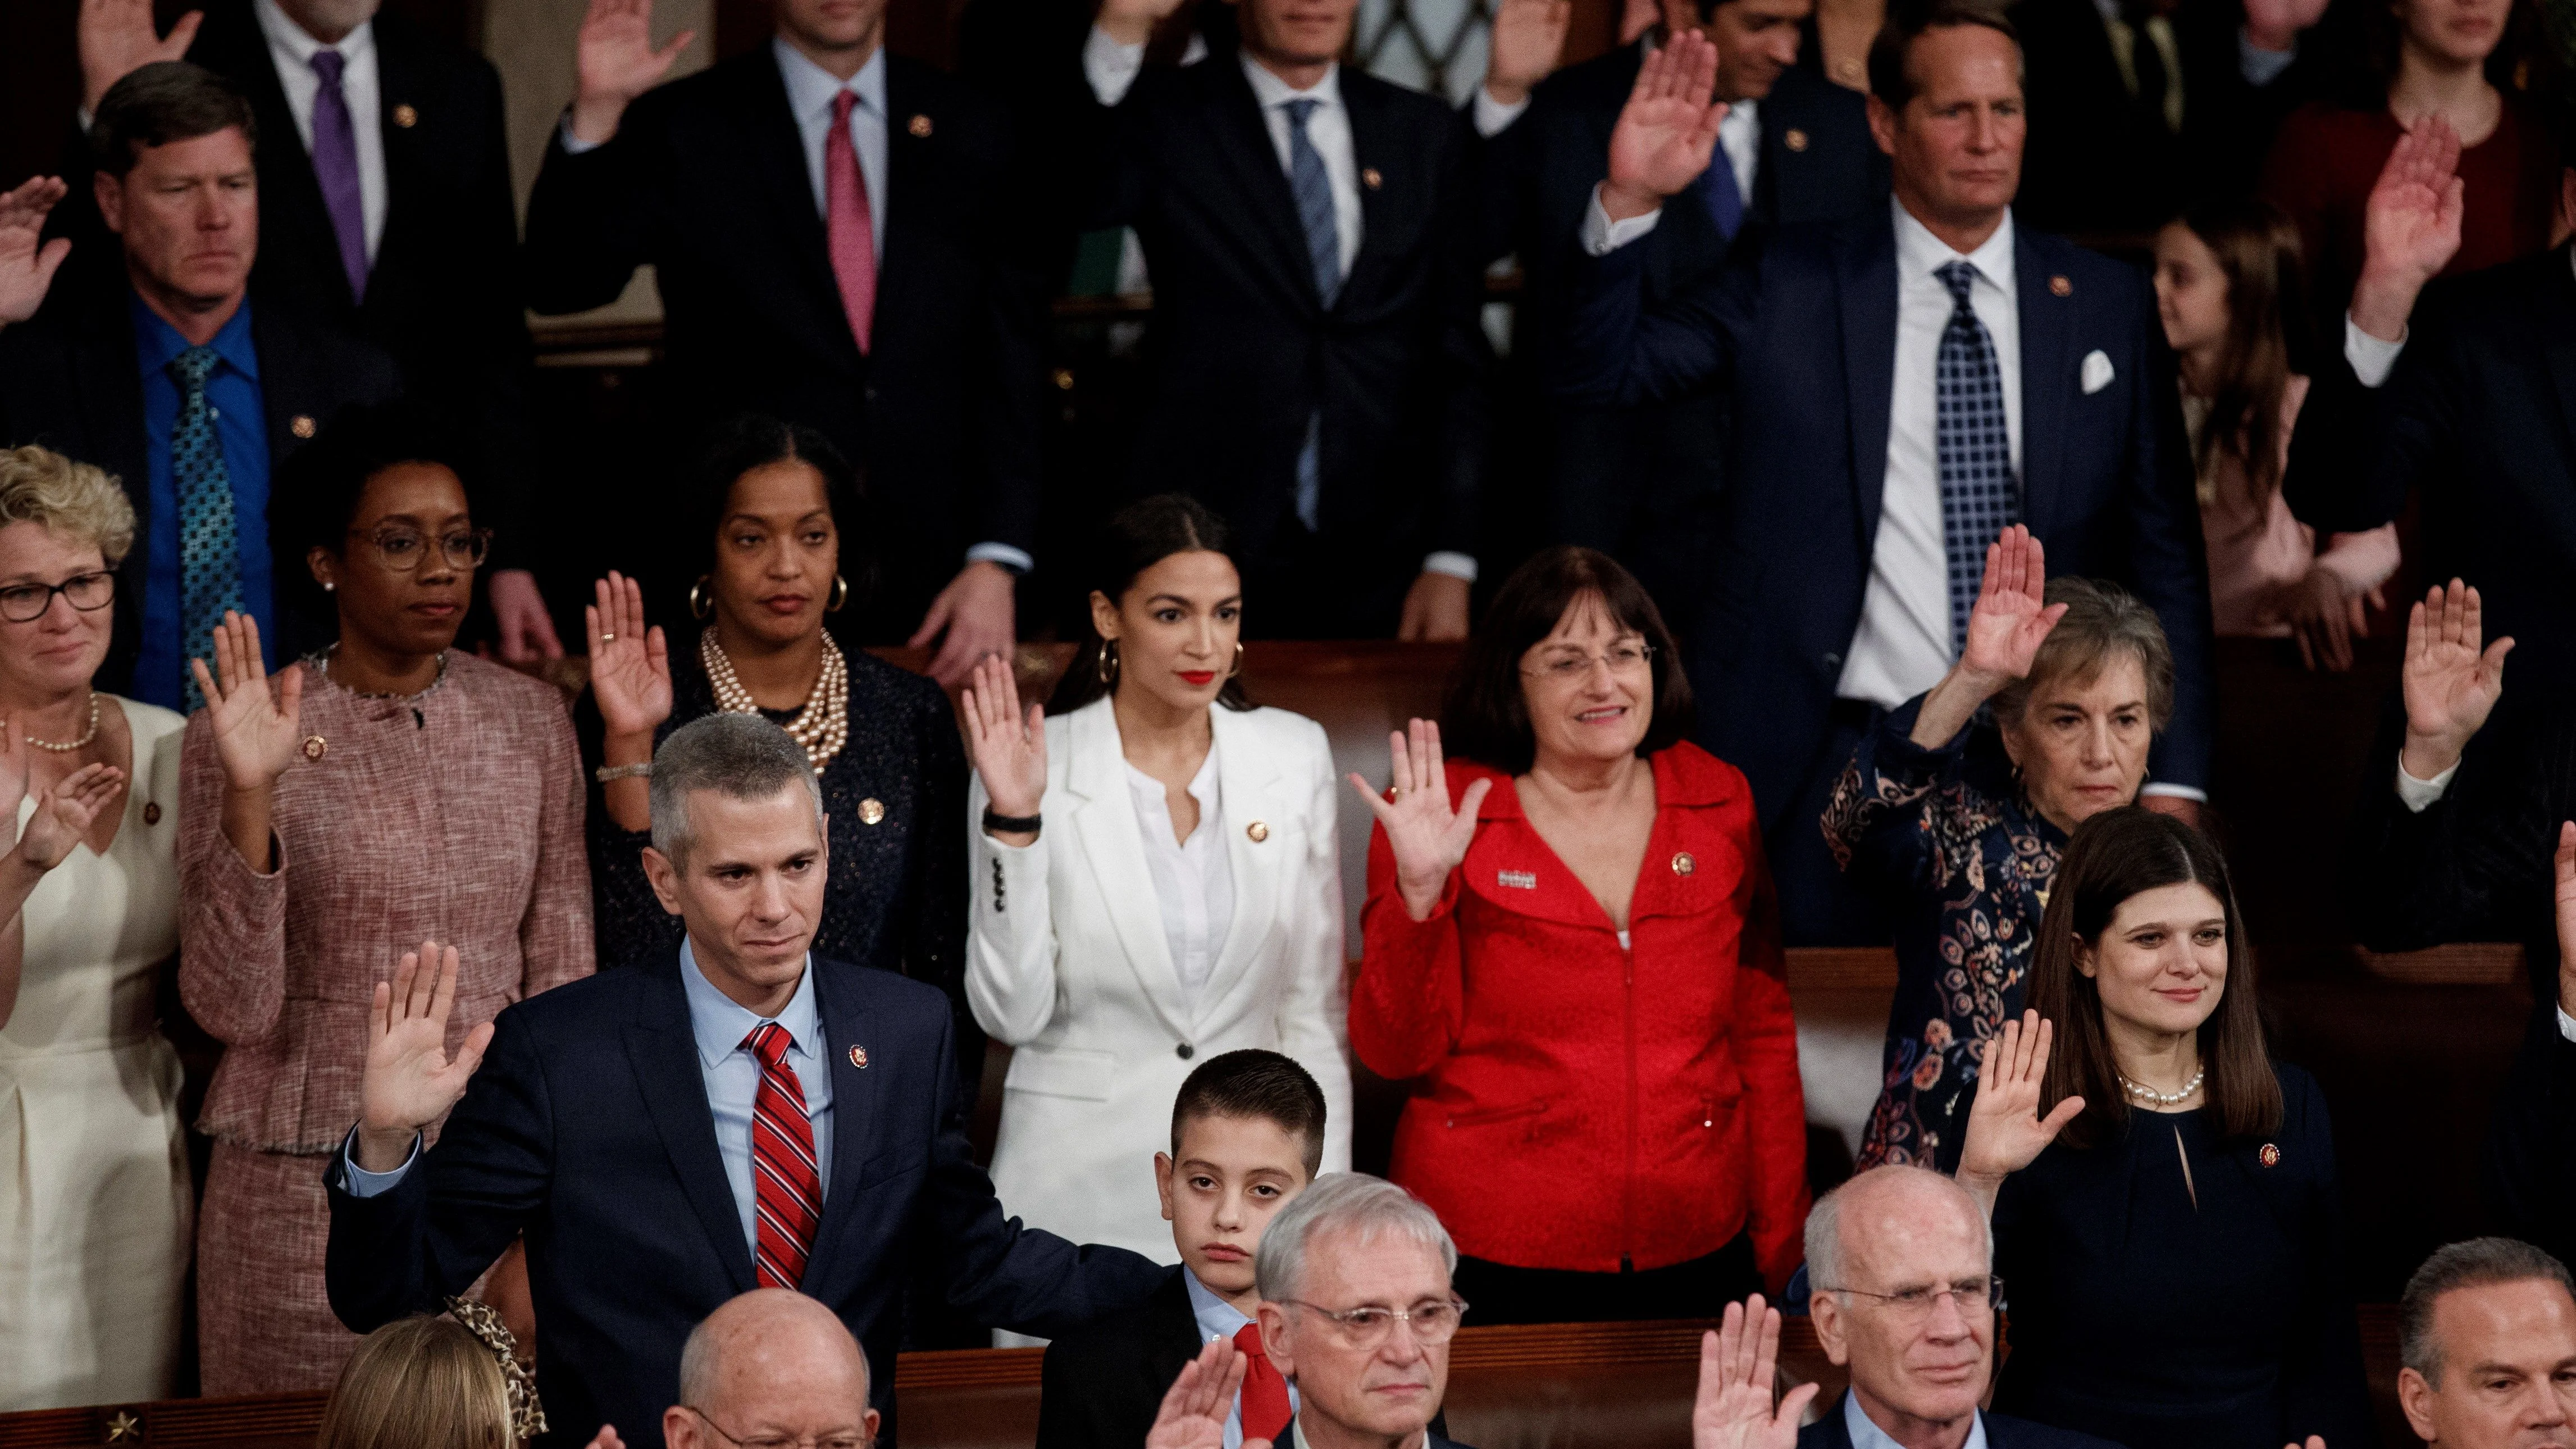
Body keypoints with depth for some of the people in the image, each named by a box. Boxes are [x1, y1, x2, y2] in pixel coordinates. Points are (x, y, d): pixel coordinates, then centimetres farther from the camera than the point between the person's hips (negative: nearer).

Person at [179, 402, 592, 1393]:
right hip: (307, 1192, -2)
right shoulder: (238, 737, -5)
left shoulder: (530, 718, 4)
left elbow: (563, 975, 8)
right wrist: (250, 798, -21)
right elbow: (230, 1007, -11)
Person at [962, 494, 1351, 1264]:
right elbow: (1012, 1013, -8)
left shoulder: (1295, 755, 4)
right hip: (1081, 1188, -2)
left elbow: (1315, 1007, 7)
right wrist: (1014, 823, -16)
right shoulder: (1035, 766, -4)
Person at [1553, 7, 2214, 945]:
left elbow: (2163, 553, 8)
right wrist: (1630, 201, -18)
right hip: (1850, 764, -1)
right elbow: (1600, 371, -2)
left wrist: (2172, 779, 2)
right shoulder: (1786, 286, 5)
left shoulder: (2108, 305, 9)